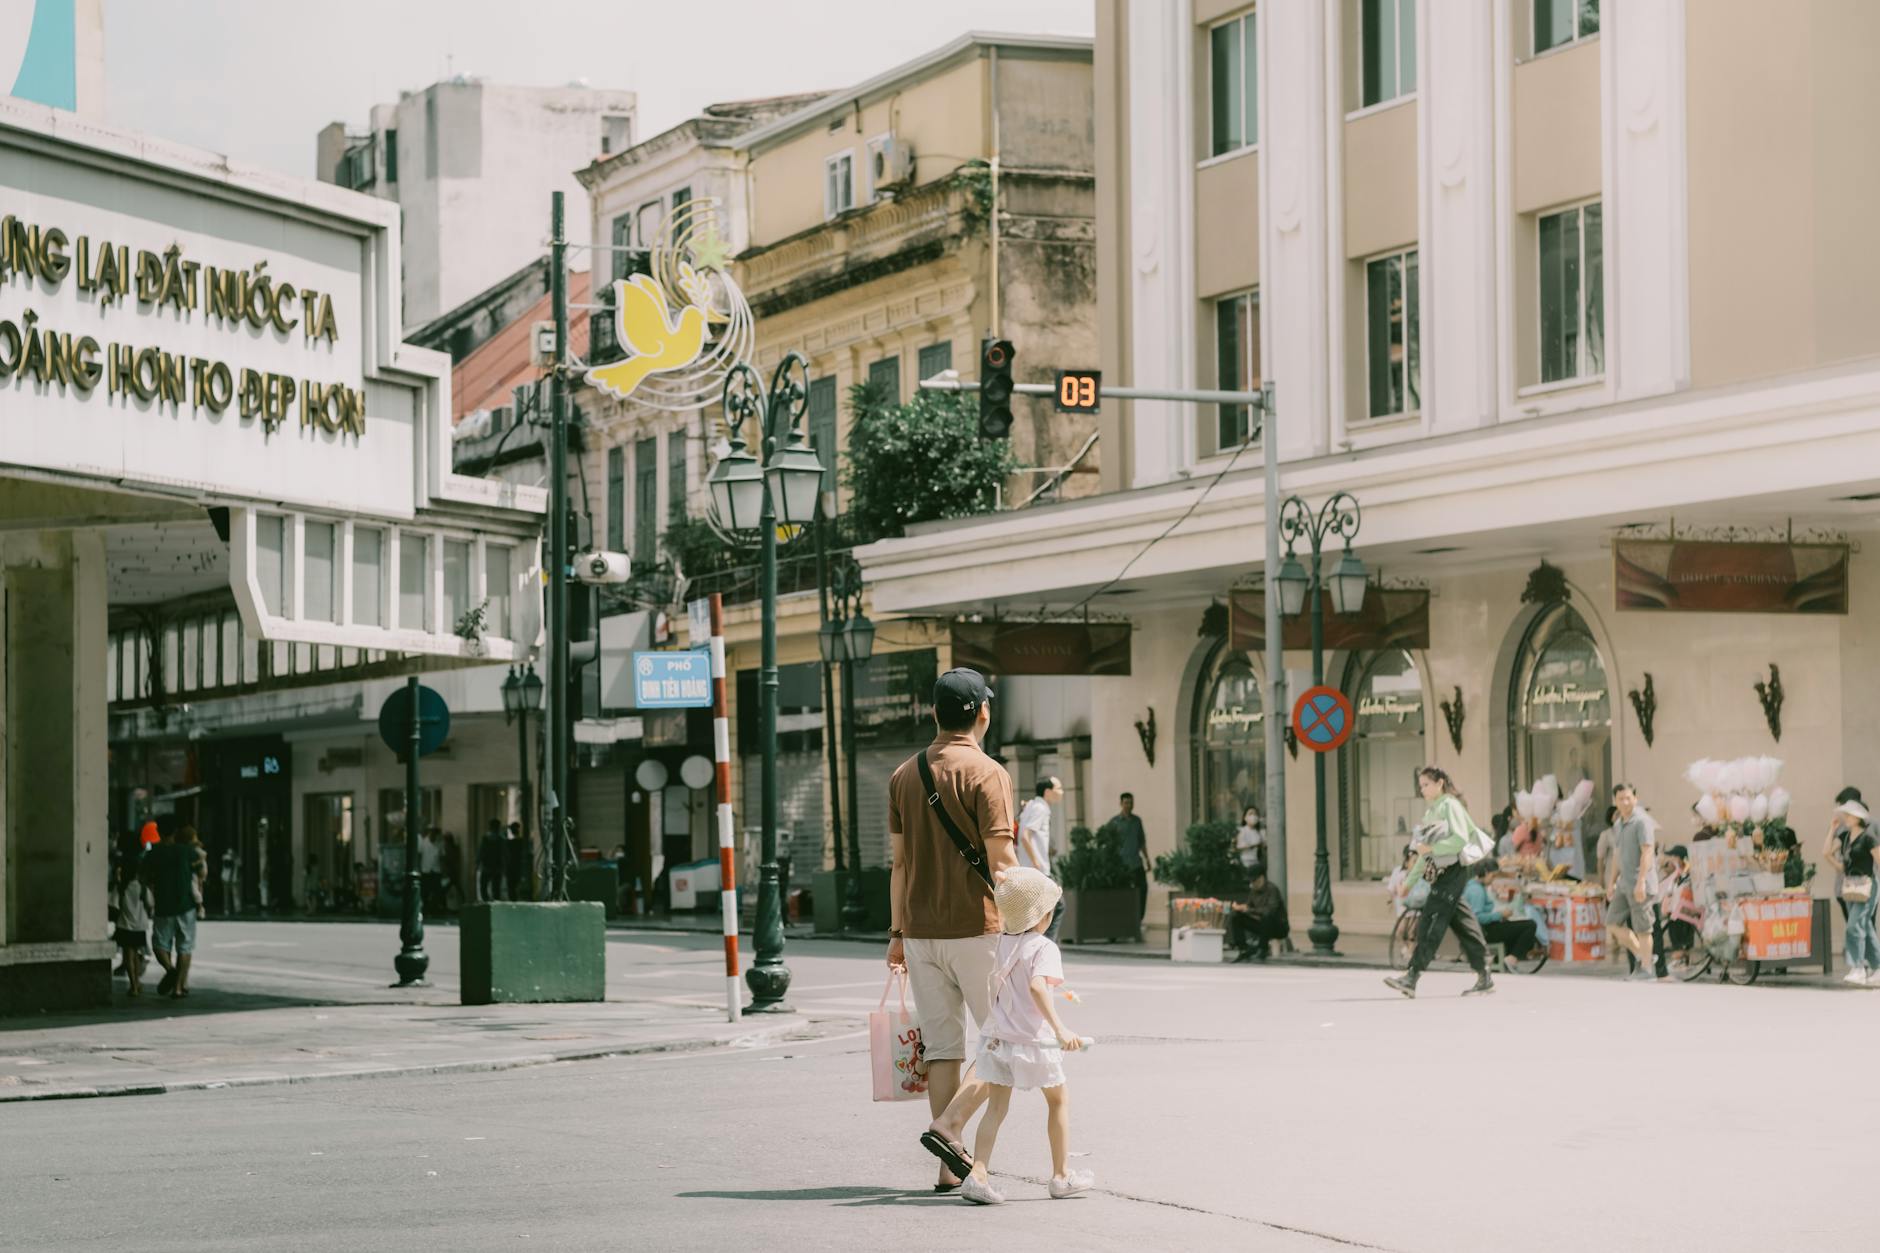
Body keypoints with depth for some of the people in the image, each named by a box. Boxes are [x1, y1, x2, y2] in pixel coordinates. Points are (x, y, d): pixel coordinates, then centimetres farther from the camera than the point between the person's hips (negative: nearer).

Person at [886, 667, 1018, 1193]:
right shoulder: (986, 773, -10)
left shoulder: (903, 775, 8)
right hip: (976, 928, -5)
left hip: (920, 931, 6)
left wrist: (897, 932, 16)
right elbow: (1000, 863, -14)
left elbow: (899, 861, 11)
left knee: (941, 1046, 8)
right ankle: (949, 1126, -11)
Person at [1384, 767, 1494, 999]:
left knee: (1431, 923, -13)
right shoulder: (1431, 812, 19)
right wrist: (1410, 881, 23)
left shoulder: (1450, 806, -7)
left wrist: (1431, 848, -18)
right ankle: (1484, 978, 12)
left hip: (1453, 871, -9)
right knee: (1462, 925, 8)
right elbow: (1426, 852, 24)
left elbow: (1461, 839, -19)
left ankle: (1412, 977, -19)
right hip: (1441, 874, 9)